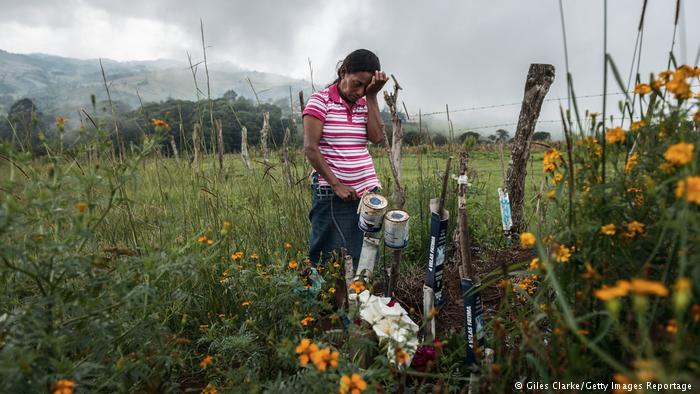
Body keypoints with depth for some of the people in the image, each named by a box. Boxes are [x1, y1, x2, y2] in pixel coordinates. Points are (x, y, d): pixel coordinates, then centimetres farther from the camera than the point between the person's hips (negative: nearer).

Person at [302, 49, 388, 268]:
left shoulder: (364, 104, 12)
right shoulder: (320, 101, -4)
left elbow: (377, 137, -4)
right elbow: (310, 148, -10)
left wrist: (372, 96, -2)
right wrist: (336, 185, -14)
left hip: (367, 190, 6)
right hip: (332, 193, -5)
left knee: (363, 257, 11)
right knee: (334, 259, 0)